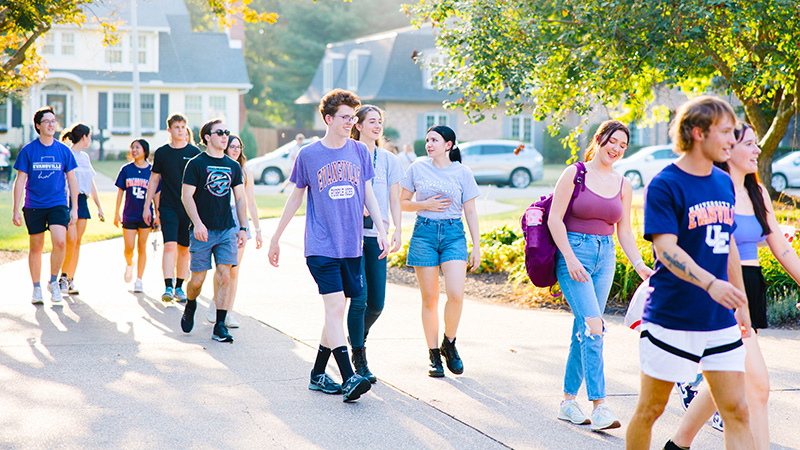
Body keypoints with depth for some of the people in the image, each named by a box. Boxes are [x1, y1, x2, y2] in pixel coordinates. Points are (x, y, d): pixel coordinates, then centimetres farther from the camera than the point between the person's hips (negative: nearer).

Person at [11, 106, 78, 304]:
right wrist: (16, 210, -4)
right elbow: (20, 180, 1)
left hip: (58, 204, 0)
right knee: (35, 247, 6)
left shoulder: (64, 150, 4)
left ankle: (53, 281, 3)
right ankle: (36, 288, 20)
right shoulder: (28, 151, -2)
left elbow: (72, 179, 11)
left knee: (60, 242, -18)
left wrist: (74, 208, 7)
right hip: (34, 206, 0)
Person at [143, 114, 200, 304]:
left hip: (189, 208, 1)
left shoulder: (194, 152, 3)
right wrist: (147, 206, 7)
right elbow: (154, 180, 10)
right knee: (170, 246, -14)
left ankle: (179, 287, 18)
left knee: (184, 249, 7)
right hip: (168, 207, -1)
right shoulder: (162, 152, 4)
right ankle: (168, 287, -17)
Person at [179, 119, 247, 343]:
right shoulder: (196, 164, -3)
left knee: (224, 276, -7)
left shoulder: (233, 166, 11)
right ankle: (190, 306, 31)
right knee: (197, 278, -1)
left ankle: (220, 326, -2)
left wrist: (243, 227, 8)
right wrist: (197, 223, -17)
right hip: (203, 230, -3)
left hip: (227, 230, 3)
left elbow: (240, 199, 15)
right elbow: (187, 196, -7)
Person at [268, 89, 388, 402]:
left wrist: (381, 230, 2)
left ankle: (318, 374, 21)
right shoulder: (309, 155, -1)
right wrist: (276, 238, 13)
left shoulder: (360, 152, 8)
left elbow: (368, 193, 13)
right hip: (322, 246, -4)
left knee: (337, 311, 8)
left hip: (351, 246, 4)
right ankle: (348, 378, -20)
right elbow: (296, 197, 9)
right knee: (335, 306, -15)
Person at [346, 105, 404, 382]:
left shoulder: (389, 161, 13)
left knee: (377, 302, 1)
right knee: (359, 298, -10)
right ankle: (359, 360, 0)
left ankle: (359, 336, 32)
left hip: (376, 236, 4)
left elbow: (394, 201, 13)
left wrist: (397, 232, 2)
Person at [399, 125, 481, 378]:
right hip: (424, 233, 0)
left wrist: (476, 246, 4)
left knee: (456, 294, -15)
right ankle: (434, 355, 12)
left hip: (453, 233, 0)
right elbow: (403, 203, 11)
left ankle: (449, 344, 9)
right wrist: (425, 205, -8)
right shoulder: (417, 169, 5)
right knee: (429, 298, 1)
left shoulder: (462, 173, 5)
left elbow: (470, 211, 8)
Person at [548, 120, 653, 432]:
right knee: (593, 326, -18)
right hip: (573, 254, -5)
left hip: (605, 259, 5)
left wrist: (639, 265, 1)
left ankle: (568, 400, 18)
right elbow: (554, 219, -7)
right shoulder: (575, 174, -3)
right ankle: (598, 405, -20)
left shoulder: (623, 185, 11)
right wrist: (570, 259, -16)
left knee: (583, 331, 8)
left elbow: (624, 232, 15)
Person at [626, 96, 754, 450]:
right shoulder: (664, 185, -11)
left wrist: (741, 303, 21)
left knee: (736, 410, -1)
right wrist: (711, 283, -34)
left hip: (720, 320, 6)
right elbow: (666, 249, -20)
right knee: (650, 409, 6)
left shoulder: (724, 183, 11)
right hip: (671, 317, -6)